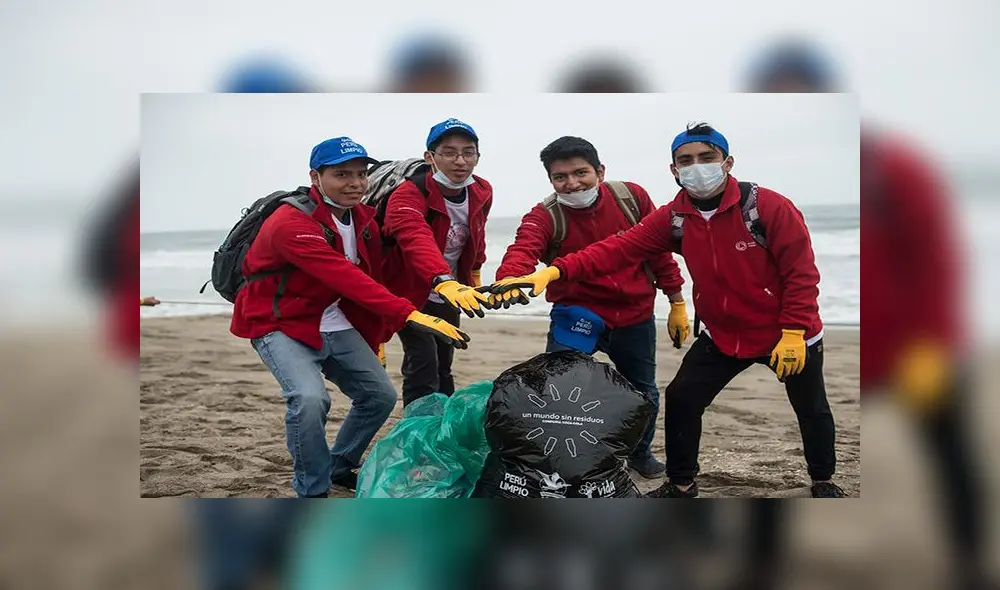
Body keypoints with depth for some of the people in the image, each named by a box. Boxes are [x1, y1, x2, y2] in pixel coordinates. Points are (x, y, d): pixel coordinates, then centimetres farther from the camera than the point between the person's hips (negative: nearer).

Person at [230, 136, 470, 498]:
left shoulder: (363, 220, 0)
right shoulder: (291, 223, -27)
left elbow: (369, 278, 9)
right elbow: (346, 278, -38)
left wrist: (375, 340, 11)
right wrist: (409, 315, -45)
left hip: (334, 325, 8)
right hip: (280, 325, -8)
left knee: (381, 395, 6)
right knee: (310, 398, -29)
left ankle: (339, 468, 29)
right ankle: (312, 492, -7)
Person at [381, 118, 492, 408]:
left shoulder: (482, 192, -7)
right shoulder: (407, 196, -30)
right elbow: (418, 242, -49)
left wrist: (474, 273, 24)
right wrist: (444, 282, -66)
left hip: (449, 294, 6)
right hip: (409, 294, -6)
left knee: (443, 366, 17)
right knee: (423, 363, -17)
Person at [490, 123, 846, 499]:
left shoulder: (768, 206, -22)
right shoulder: (673, 218, -10)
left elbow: (801, 273, -18)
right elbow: (618, 250, -19)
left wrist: (793, 334, -20)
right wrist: (555, 271, -32)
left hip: (791, 337, -3)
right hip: (723, 336, 3)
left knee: (811, 410, 15)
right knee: (680, 400, -1)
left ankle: (823, 482, 42)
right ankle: (681, 485, 20)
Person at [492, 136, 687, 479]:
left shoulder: (632, 197, -9)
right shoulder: (544, 217, -16)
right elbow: (523, 251, -36)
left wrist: (677, 302, 6)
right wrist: (509, 279, -59)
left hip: (635, 316, 3)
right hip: (577, 314, -2)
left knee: (643, 393, 18)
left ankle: (640, 451, 48)